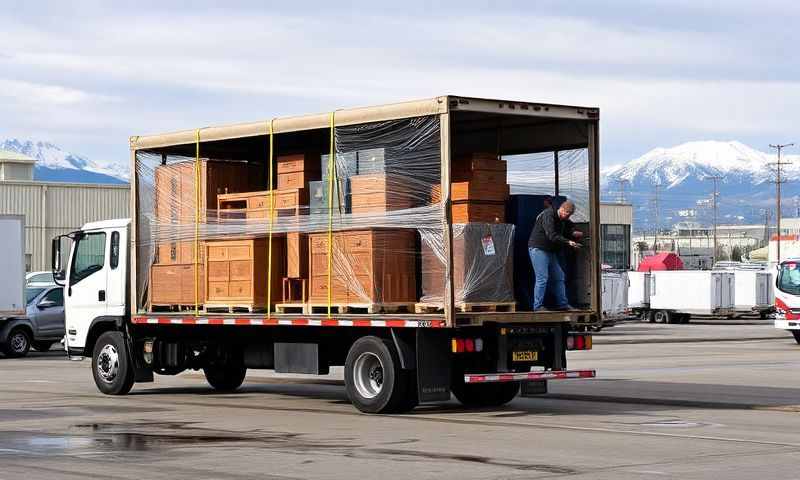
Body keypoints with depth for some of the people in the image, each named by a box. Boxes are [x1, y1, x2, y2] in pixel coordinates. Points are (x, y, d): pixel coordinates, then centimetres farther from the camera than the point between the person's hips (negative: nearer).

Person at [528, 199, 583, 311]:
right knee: (542, 278, -13)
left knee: (559, 276, 10)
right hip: (538, 248, -10)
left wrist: (574, 233, -1)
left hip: (550, 251, 10)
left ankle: (562, 303, 16)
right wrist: (568, 242, -33)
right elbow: (552, 236, -28)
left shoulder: (563, 220, 10)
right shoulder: (548, 215, -19)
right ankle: (538, 306, -9)